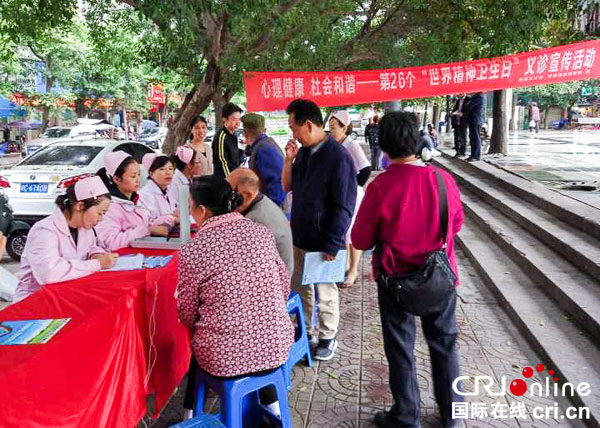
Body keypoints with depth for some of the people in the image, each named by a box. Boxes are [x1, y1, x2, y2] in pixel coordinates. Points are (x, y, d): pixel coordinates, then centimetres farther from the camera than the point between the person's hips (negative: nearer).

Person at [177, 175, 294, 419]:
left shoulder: (192, 251, -15)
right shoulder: (262, 232, -4)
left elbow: (187, 316, -3)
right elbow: (284, 288, 6)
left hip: (224, 359, -2)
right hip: (276, 348, 3)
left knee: (196, 338, 30)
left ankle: (192, 412, 41)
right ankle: (272, 405, 39)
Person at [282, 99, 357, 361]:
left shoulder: (338, 157, -19)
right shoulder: (303, 152, 3)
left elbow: (344, 207, -19)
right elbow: (287, 187, 11)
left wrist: (332, 246, -19)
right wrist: (289, 160, -5)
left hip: (323, 242, -7)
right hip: (300, 237, 7)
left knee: (325, 293, 11)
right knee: (300, 288, 19)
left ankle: (327, 338, 31)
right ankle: (304, 331, 38)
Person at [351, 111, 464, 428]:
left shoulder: (380, 187, -21)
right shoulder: (443, 179, -13)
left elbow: (360, 240, -12)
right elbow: (457, 223, 5)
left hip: (396, 278, -2)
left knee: (401, 348, 15)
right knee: (444, 343, 21)